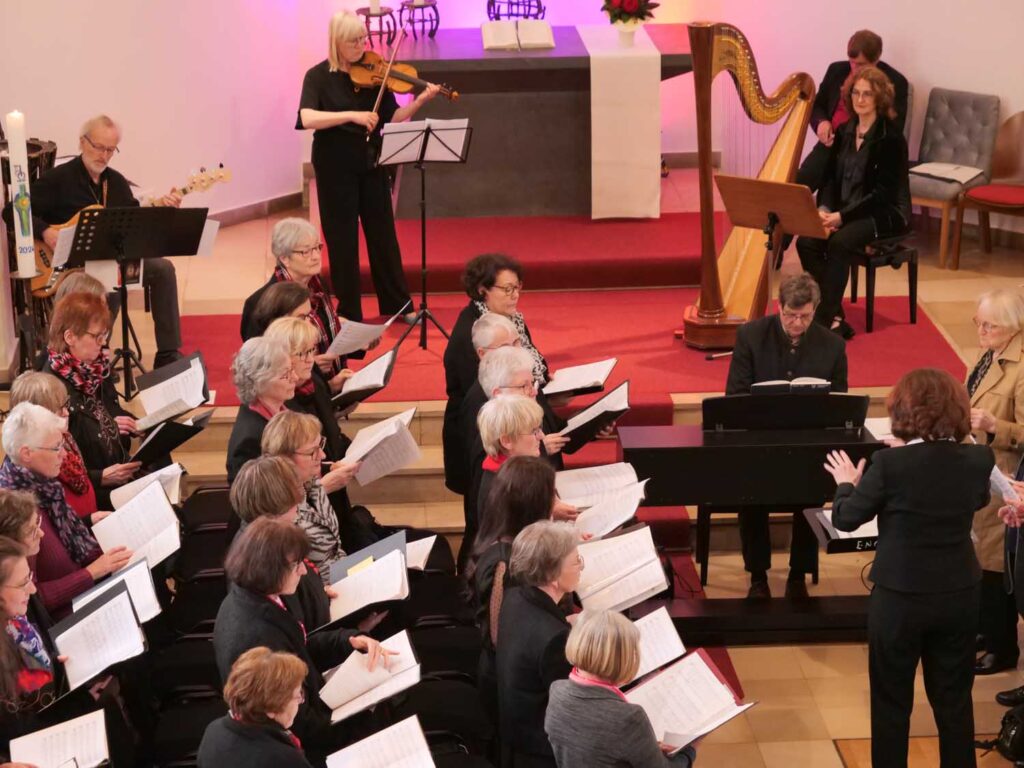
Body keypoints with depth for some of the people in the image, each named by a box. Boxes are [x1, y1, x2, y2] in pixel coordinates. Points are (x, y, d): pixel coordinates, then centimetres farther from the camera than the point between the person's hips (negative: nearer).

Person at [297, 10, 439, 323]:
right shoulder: (319, 77, -9)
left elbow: (393, 119, 1)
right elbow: (307, 119, -24)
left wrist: (419, 101, -16)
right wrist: (352, 115, -32)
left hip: (370, 163, 4)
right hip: (335, 167, -4)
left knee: (383, 234, 11)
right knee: (343, 238, 3)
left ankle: (398, 304, 22)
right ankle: (349, 313, 13)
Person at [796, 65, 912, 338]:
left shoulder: (891, 138, -12)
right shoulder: (845, 132, 9)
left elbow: (883, 193, -17)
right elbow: (830, 177, 10)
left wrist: (842, 215, -24)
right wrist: (824, 208, -11)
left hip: (884, 214, -6)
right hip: (844, 212, 6)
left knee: (839, 242, -33)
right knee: (806, 242, -21)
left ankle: (824, 322, -29)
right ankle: (834, 317, -18)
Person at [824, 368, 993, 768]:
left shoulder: (890, 463, -21)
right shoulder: (978, 460, -9)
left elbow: (846, 519, -9)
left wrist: (846, 484, 12)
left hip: (900, 597, -3)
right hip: (959, 596, 3)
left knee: (892, 700, 13)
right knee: (954, 698, 17)